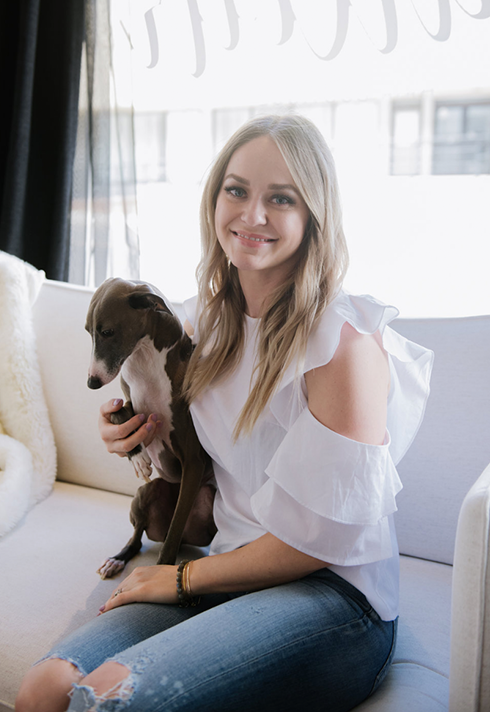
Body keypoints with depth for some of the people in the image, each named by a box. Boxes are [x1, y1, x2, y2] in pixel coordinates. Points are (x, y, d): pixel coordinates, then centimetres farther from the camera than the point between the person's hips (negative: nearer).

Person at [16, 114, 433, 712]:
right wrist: (143, 433, 3)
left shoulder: (344, 338, -15)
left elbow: (323, 537, -15)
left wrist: (184, 578, -5)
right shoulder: (206, 319, 7)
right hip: (232, 572, 6)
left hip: (336, 596, -5)